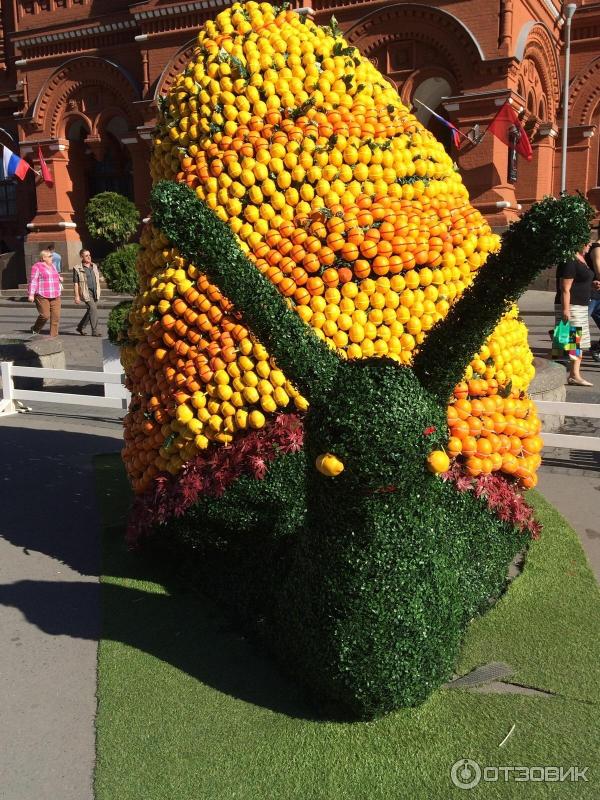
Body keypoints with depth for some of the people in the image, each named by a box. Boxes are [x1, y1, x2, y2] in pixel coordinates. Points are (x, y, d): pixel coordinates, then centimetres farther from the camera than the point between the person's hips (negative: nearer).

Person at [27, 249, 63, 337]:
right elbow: (33, 281, -10)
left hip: (55, 296, 6)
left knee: (56, 316, -3)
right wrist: (31, 294, -17)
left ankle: (53, 335, 2)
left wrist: (59, 279, 12)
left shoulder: (52, 266, 17)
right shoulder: (37, 267, -4)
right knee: (45, 315, -10)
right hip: (42, 296, -6)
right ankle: (35, 329, 16)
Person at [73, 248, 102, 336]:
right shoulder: (77, 268, -5)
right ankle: (94, 331, -10)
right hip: (86, 292, -7)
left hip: (95, 292, 7)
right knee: (93, 309, -15)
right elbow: (75, 283, -7)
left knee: (90, 311, 10)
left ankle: (80, 327, 27)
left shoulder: (94, 266, 14)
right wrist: (77, 296, -12)